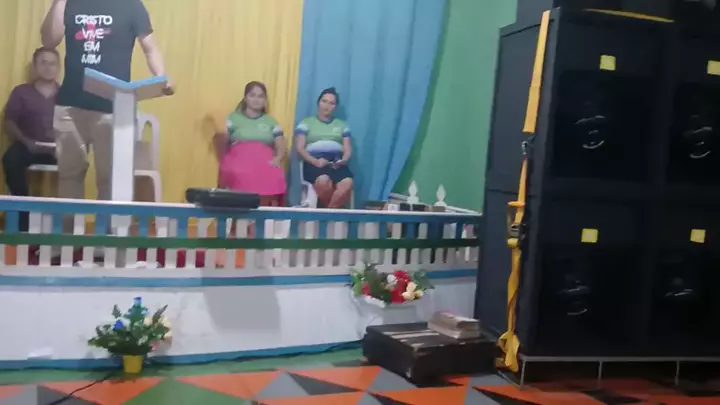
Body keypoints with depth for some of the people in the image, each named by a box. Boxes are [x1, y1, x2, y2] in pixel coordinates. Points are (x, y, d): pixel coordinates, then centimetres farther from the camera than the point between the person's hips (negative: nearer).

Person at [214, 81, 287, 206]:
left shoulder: (271, 122, 22)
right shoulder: (234, 118, 16)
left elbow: (282, 147, 17)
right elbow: (222, 146, 9)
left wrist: (277, 159, -3)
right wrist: (220, 136, -13)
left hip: (265, 164, 2)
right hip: (240, 162, -1)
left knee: (273, 178, -29)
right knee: (241, 177, -33)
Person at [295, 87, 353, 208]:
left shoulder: (342, 125, 24)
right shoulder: (306, 123, 16)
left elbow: (348, 149, 16)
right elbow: (299, 148, 4)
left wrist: (343, 160, -8)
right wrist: (315, 161, -14)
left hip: (336, 163, 2)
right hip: (314, 163, -2)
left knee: (347, 183, -35)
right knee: (323, 180, -39)